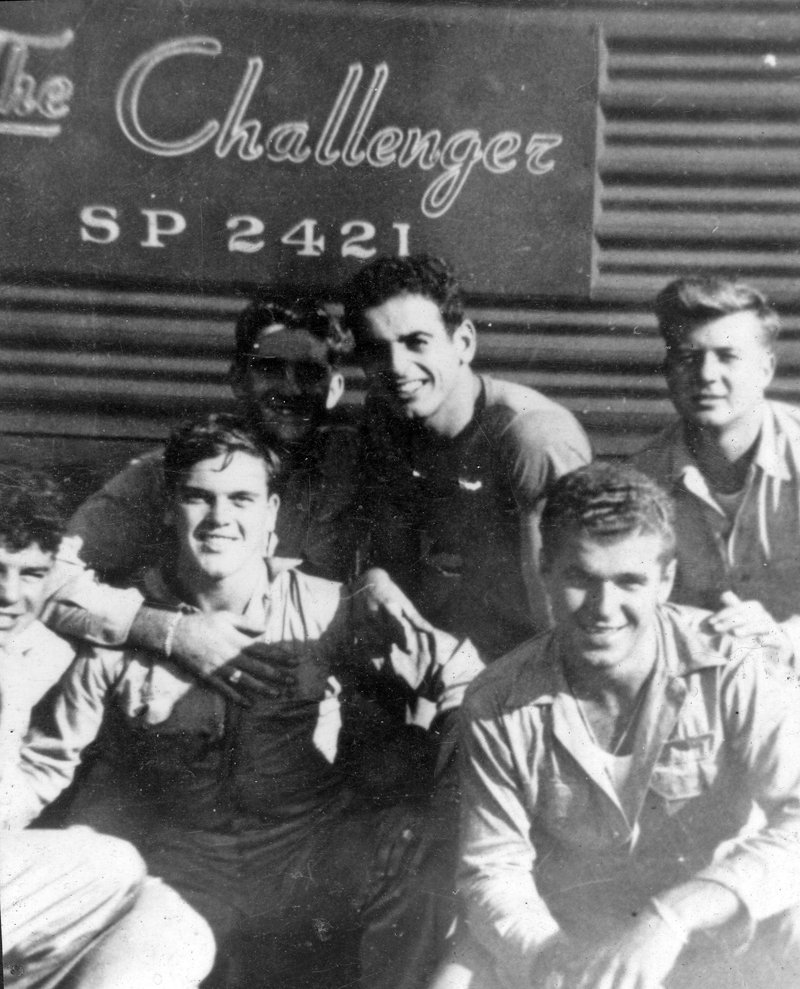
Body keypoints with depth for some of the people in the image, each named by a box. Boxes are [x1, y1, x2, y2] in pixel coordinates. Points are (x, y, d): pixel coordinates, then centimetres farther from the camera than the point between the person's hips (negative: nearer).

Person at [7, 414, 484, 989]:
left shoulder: (325, 610, -4)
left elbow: (460, 673, -3)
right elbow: (43, 763, 4)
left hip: (311, 866, 1)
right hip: (168, 874, 0)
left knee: (431, 845, -23)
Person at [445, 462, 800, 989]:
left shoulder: (732, 668, -15)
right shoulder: (497, 707, -10)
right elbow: (492, 870, -6)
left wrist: (674, 914, -37)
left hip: (720, 931, 0)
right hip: (558, 931, 1)